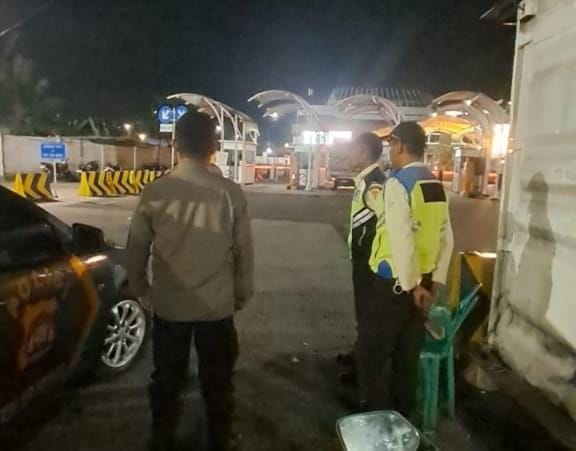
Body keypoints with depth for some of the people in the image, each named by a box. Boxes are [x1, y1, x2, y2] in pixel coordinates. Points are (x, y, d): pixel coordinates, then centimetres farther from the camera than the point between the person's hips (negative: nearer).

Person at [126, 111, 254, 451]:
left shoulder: (155, 192, -9)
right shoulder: (231, 193, -12)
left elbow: (136, 250, -1)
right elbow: (244, 251, -5)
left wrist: (139, 287, 17)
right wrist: (242, 294, 11)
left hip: (168, 305, 1)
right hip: (217, 305, -1)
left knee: (167, 379, 20)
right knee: (217, 380, 18)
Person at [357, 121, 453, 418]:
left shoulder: (397, 183, -16)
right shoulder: (437, 186, 8)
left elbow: (402, 239, -23)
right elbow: (447, 239, 10)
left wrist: (411, 284, -15)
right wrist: (435, 281, 12)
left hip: (395, 282, -7)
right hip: (423, 281, 8)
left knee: (373, 353, 8)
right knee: (408, 354, 18)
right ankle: (402, 418, 32)